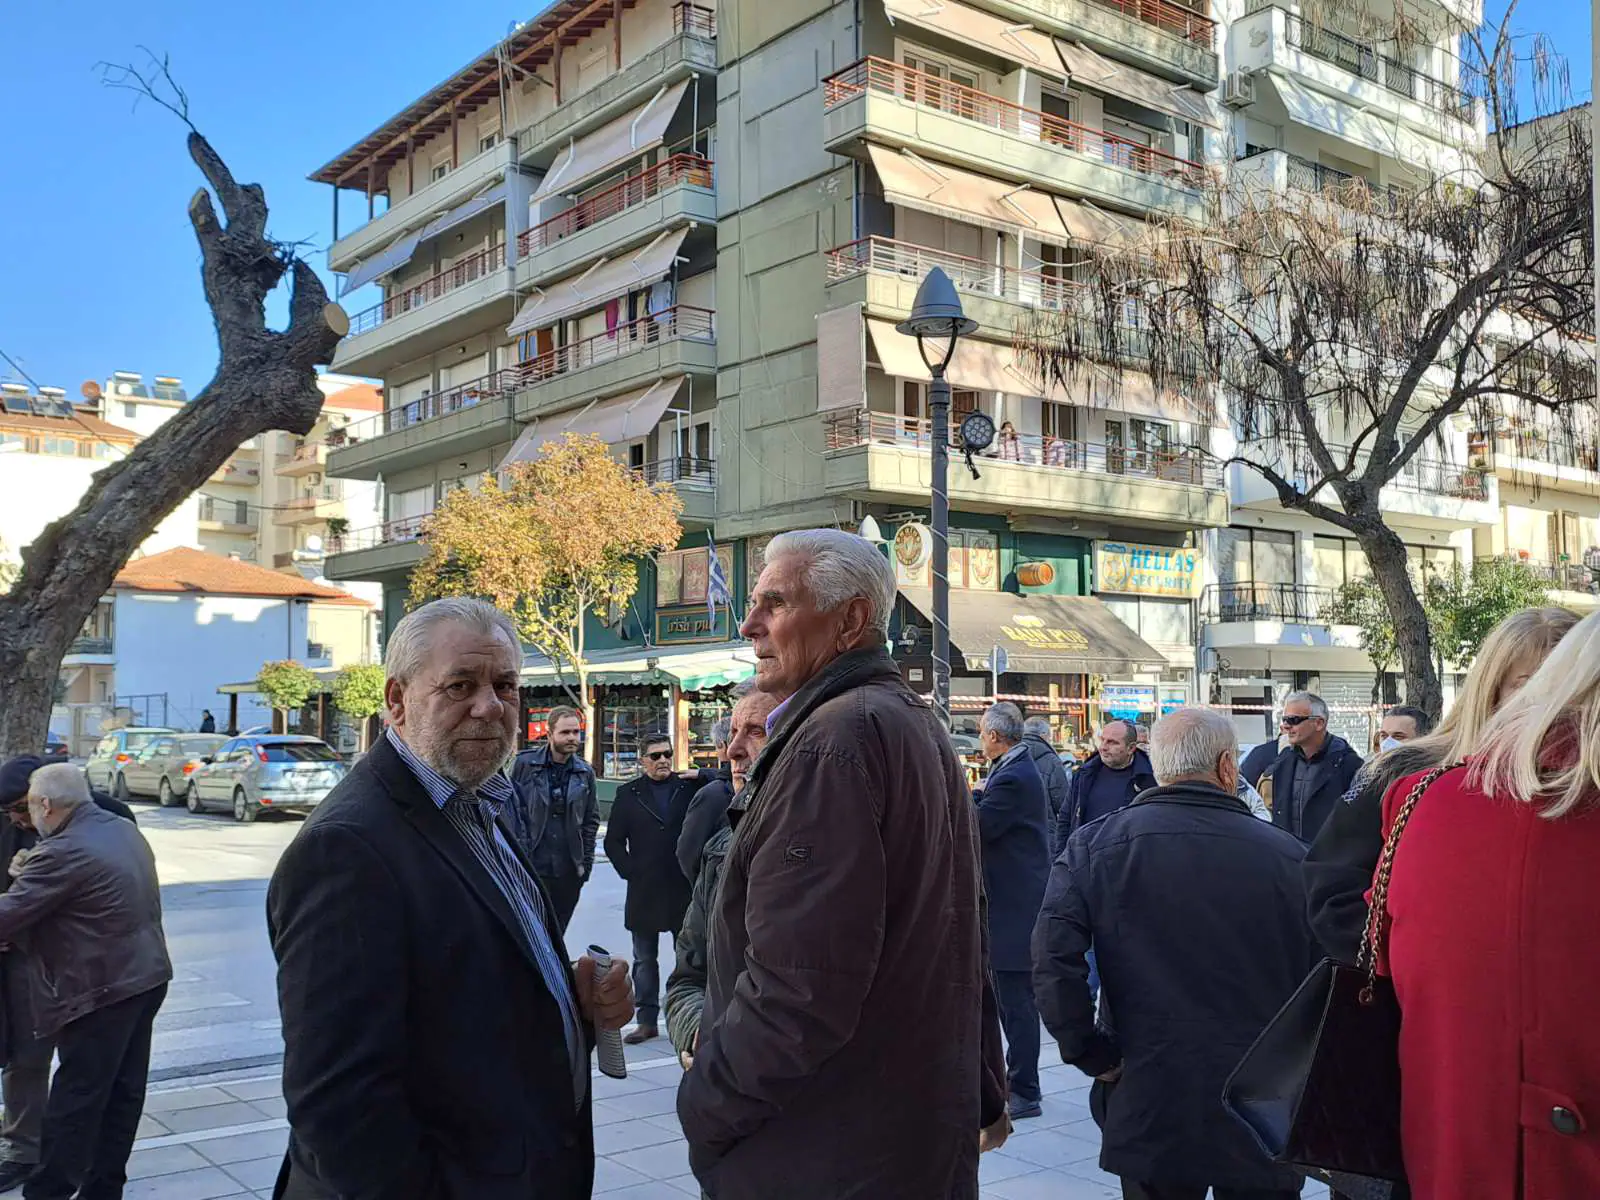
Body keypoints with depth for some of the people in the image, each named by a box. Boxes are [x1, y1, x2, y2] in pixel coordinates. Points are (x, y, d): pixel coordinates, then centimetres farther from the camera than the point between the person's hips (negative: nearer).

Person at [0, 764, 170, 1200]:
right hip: (146, 976, 9)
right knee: (123, 1092, 13)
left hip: (101, 989, -9)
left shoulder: (63, 852, -19)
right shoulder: (125, 830, 10)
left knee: (75, 1100, 1)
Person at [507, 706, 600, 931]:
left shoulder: (585, 773, 7)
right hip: (532, 868, -3)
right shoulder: (525, 764, -4)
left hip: (569, 870, 4)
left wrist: (586, 862, 8)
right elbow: (511, 810, -3)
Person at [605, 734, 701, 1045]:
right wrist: (630, 871, -3)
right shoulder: (628, 794, 4)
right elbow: (613, 841, 5)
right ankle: (647, 1021, 18)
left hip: (684, 890, -1)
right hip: (644, 893, 1)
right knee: (644, 960, 9)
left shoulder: (690, 789, 1)